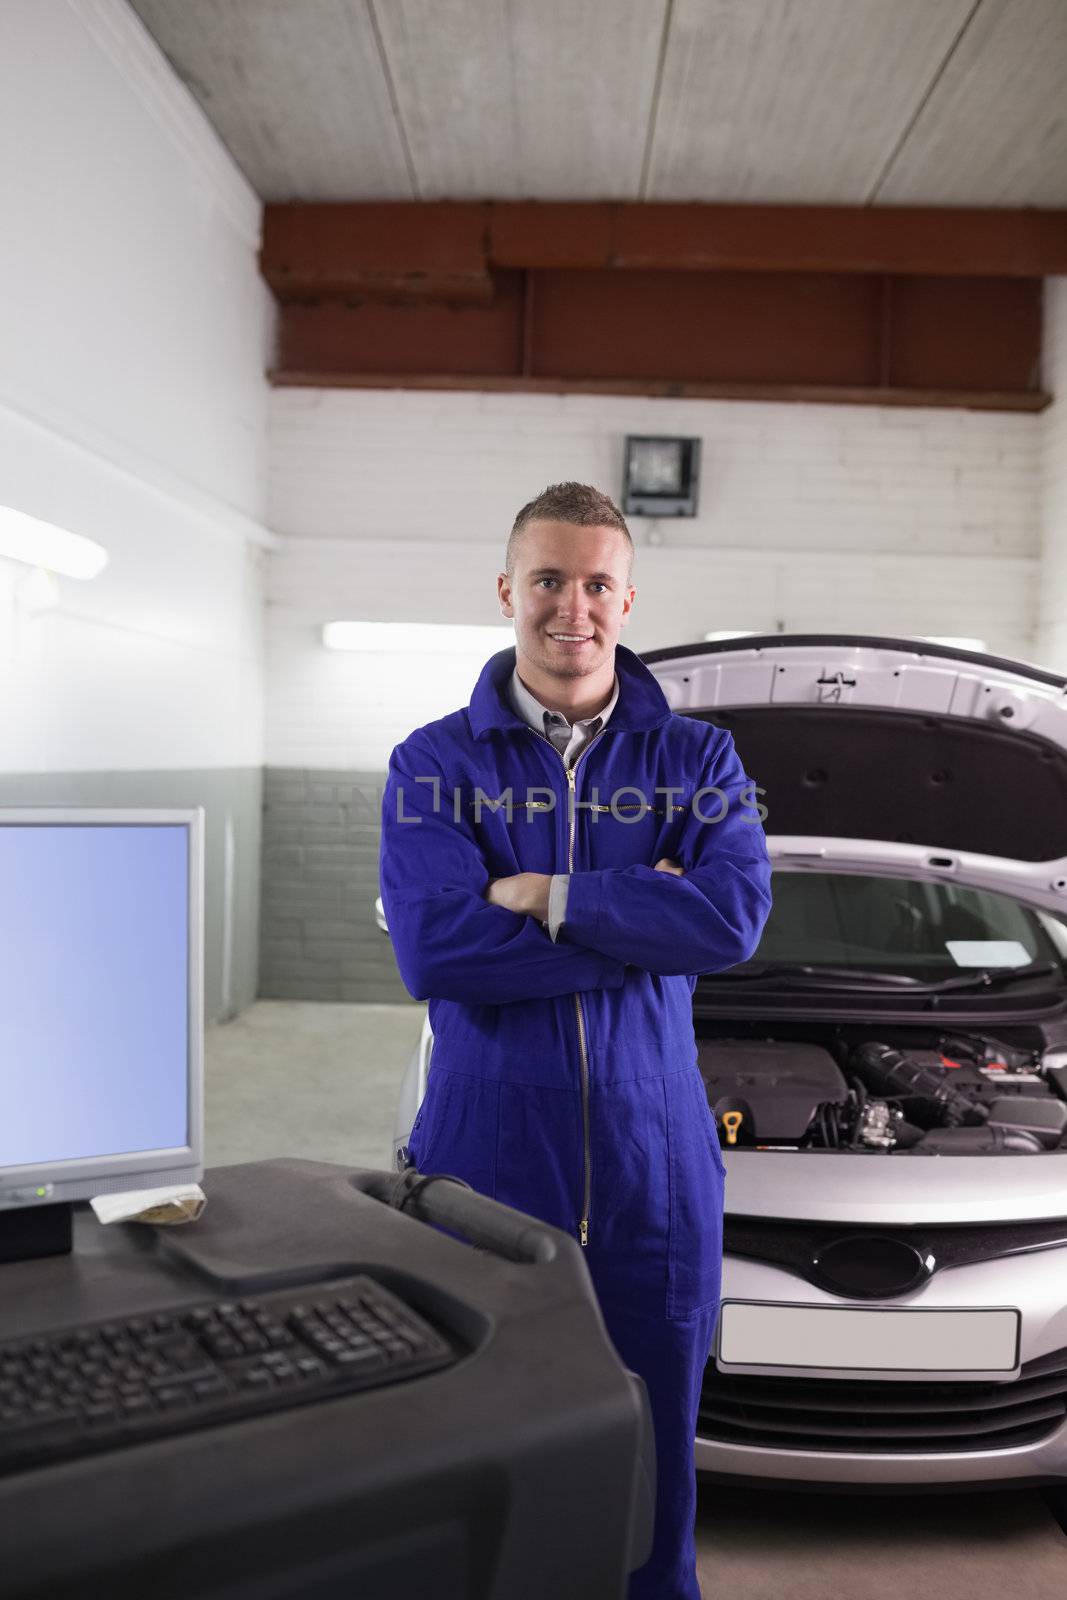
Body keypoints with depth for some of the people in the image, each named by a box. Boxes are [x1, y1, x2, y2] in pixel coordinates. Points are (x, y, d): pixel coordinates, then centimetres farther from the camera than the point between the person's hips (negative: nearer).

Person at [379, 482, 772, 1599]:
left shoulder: (697, 761, 4)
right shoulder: (433, 765, 1)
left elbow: (735, 918, -14)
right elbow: (434, 953, -14)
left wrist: (546, 897, -16)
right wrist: (648, 923, -13)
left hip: (655, 1167, 1)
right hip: (486, 1157, 0)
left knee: (653, 1456, 17)